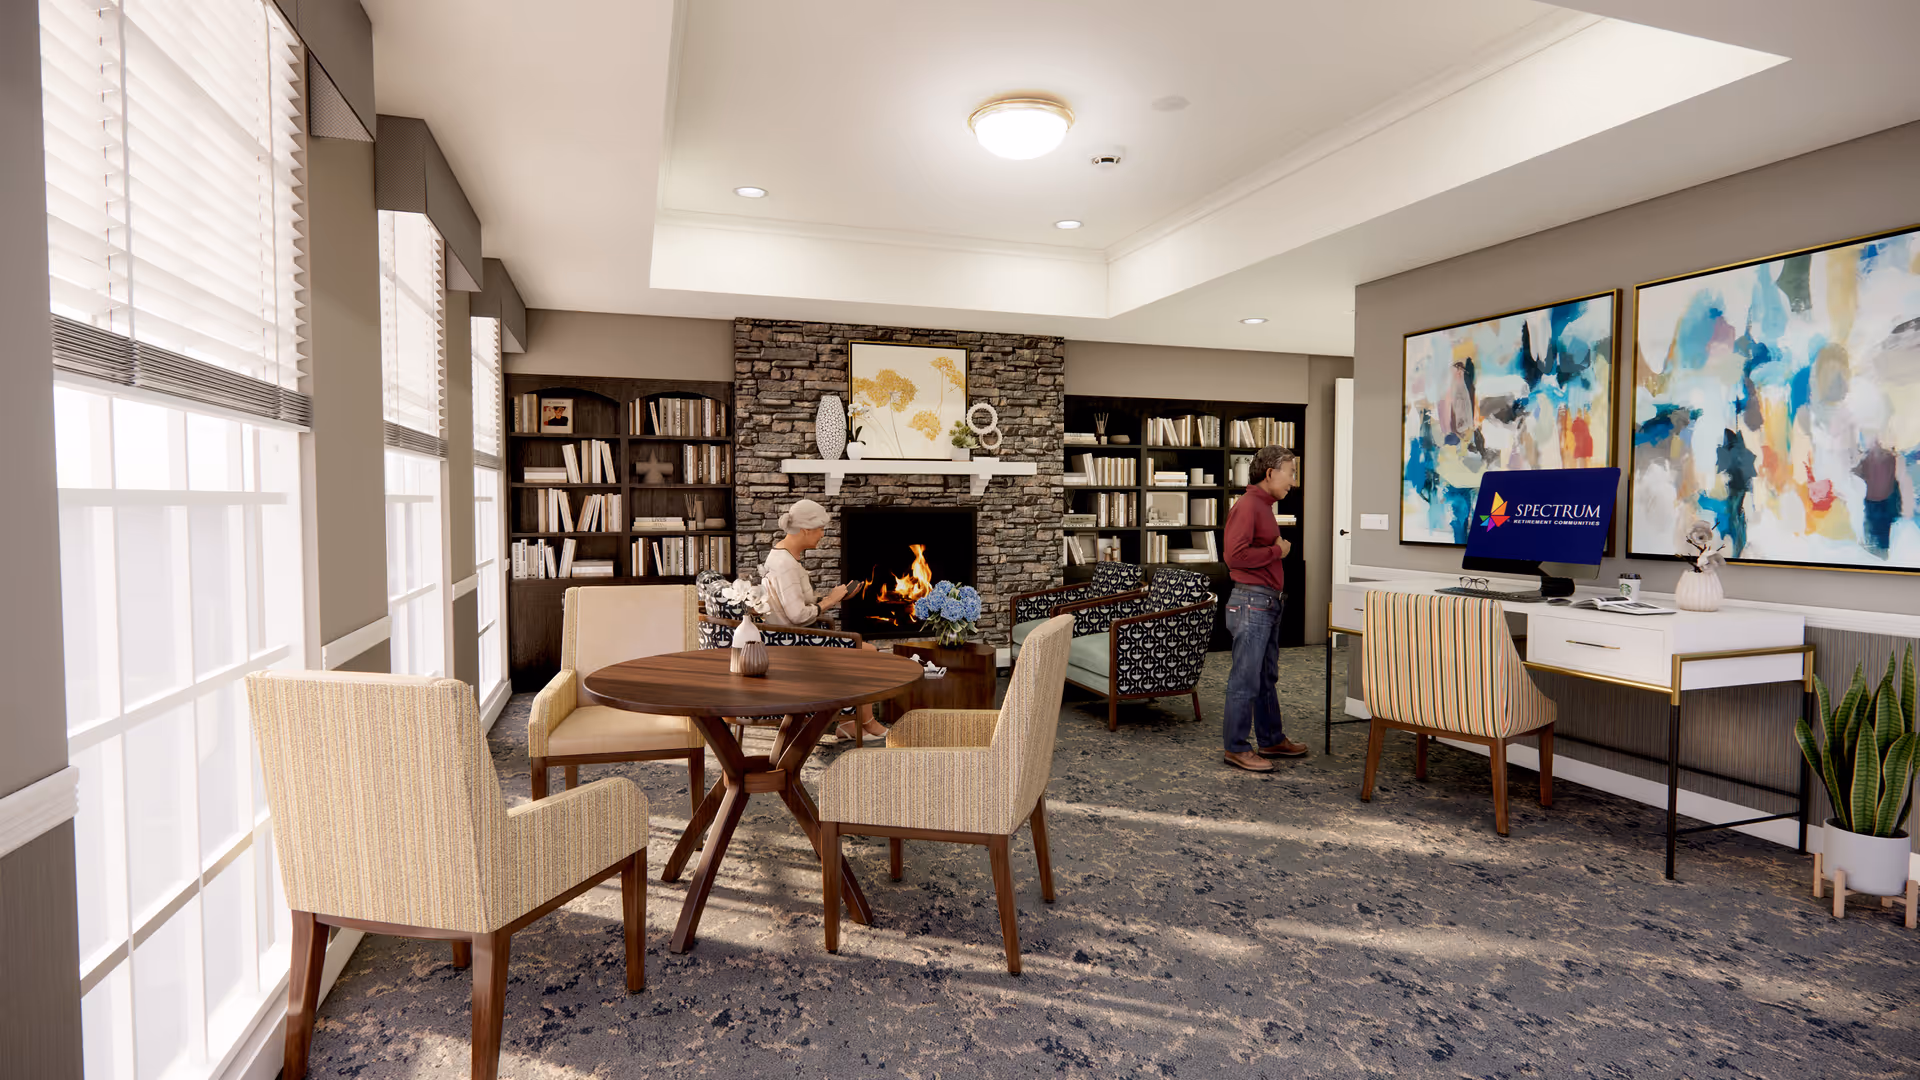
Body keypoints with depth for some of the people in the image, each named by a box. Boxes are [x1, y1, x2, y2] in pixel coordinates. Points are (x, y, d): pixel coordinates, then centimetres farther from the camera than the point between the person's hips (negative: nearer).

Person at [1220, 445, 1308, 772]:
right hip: (1251, 602, -10)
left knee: (1267, 677, 19)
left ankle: (1271, 739, 30)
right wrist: (1277, 551, -14)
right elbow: (1236, 555, -25)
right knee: (1245, 680, -4)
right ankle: (1236, 748, 5)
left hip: (1269, 603, 10)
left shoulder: (1264, 505, 17)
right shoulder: (1247, 506, -14)